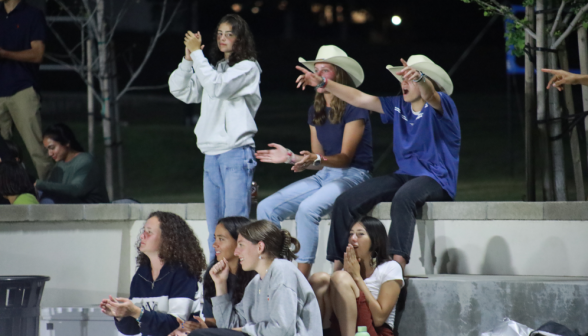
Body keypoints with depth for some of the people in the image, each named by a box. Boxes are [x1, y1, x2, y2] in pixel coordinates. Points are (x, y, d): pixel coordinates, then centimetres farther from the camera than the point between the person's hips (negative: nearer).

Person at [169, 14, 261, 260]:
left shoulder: (248, 68, -1)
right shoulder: (213, 68, 20)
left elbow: (217, 86, -17)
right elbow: (180, 90, 13)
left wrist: (197, 53, -12)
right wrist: (188, 59, -1)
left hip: (236, 154, -7)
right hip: (211, 154, 7)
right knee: (214, 228, 7)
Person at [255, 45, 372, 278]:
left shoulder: (354, 109, -10)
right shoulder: (316, 111, 13)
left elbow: (345, 158, -14)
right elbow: (319, 161, 13)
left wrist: (316, 159, -31)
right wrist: (291, 158, -3)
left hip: (353, 175, -8)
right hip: (324, 175, 8)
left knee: (308, 208, -35)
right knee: (266, 208, -10)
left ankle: (302, 275, -31)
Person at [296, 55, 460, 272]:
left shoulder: (441, 106, -5)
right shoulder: (399, 106, 16)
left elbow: (429, 95, -29)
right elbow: (359, 99, 18)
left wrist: (419, 78, -52)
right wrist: (323, 83, 12)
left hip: (436, 180, -8)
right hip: (404, 175, 8)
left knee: (403, 197, -42)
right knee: (346, 201, -9)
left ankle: (398, 264, -54)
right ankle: (337, 267, -9)